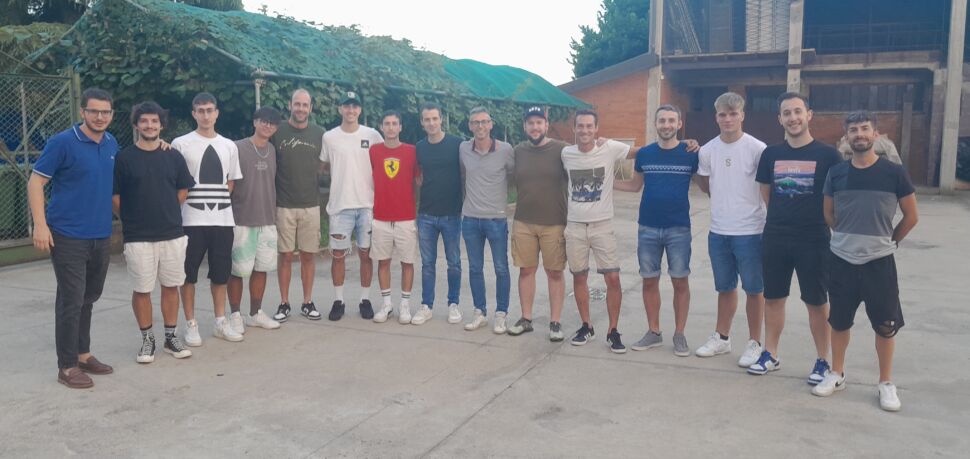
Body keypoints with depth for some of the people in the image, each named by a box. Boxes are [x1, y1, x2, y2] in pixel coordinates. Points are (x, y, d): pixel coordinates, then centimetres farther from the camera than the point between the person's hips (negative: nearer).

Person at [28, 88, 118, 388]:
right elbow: (35, 182, -9)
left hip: (101, 236, 6)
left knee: (88, 298, 16)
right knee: (71, 301, -3)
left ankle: (83, 354, 29)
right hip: (68, 236, -6)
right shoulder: (62, 142, -10)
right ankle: (67, 367, 7)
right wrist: (40, 225, -17)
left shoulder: (111, 144, 8)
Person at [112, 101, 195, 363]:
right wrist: (134, 219, 4)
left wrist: (166, 213, 10)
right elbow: (116, 197, 0)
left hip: (173, 234, 3)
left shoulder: (173, 157, 6)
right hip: (137, 237, -2)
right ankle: (147, 340, 18)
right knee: (142, 290, 4)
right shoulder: (124, 158, -3)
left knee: (171, 286, 9)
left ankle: (171, 337, 21)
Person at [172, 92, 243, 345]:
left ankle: (221, 322, 21)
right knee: (189, 273, 3)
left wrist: (218, 198, 5)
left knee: (221, 272, 10)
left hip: (223, 219, 4)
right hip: (192, 219, -3)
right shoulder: (180, 144, -1)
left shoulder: (229, 146, 11)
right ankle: (191, 325, 13)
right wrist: (195, 199, -6)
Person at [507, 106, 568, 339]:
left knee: (554, 272, 5)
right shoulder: (517, 151, 4)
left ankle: (555, 322, 15)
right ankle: (526, 318, 22)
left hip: (554, 223, -3)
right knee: (526, 270, 10)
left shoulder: (561, 150, -6)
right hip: (523, 223, 3)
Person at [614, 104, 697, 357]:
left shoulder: (691, 154, -3)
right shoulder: (644, 154, 3)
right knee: (649, 280, 8)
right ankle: (653, 332, 20)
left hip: (679, 229, -2)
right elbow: (635, 185, 14)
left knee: (680, 281, 3)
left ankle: (679, 334, 16)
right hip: (648, 228, 2)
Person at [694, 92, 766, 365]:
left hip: (750, 232, -4)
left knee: (754, 289, 5)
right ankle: (722, 338, 29)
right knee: (725, 288, 17)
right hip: (718, 231, 4)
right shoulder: (707, 151, 2)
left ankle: (754, 343, 18)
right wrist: (726, 200, 7)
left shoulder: (757, 149, -10)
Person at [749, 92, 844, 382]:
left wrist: (820, 220, 1)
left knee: (817, 302, 6)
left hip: (814, 240, -3)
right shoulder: (771, 154, 4)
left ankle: (823, 361, 19)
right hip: (774, 239, 3)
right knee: (773, 298, 11)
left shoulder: (828, 155, -7)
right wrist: (783, 217, 11)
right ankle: (770, 354, 25)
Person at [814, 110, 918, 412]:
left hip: (879, 262, -2)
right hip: (841, 260, 2)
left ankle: (886, 384, 20)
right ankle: (836, 375, 28)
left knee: (885, 325, 5)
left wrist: (889, 241, 8)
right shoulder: (836, 173, 0)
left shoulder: (894, 172, -6)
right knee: (839, 321, 12)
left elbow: (911, 216, 3)